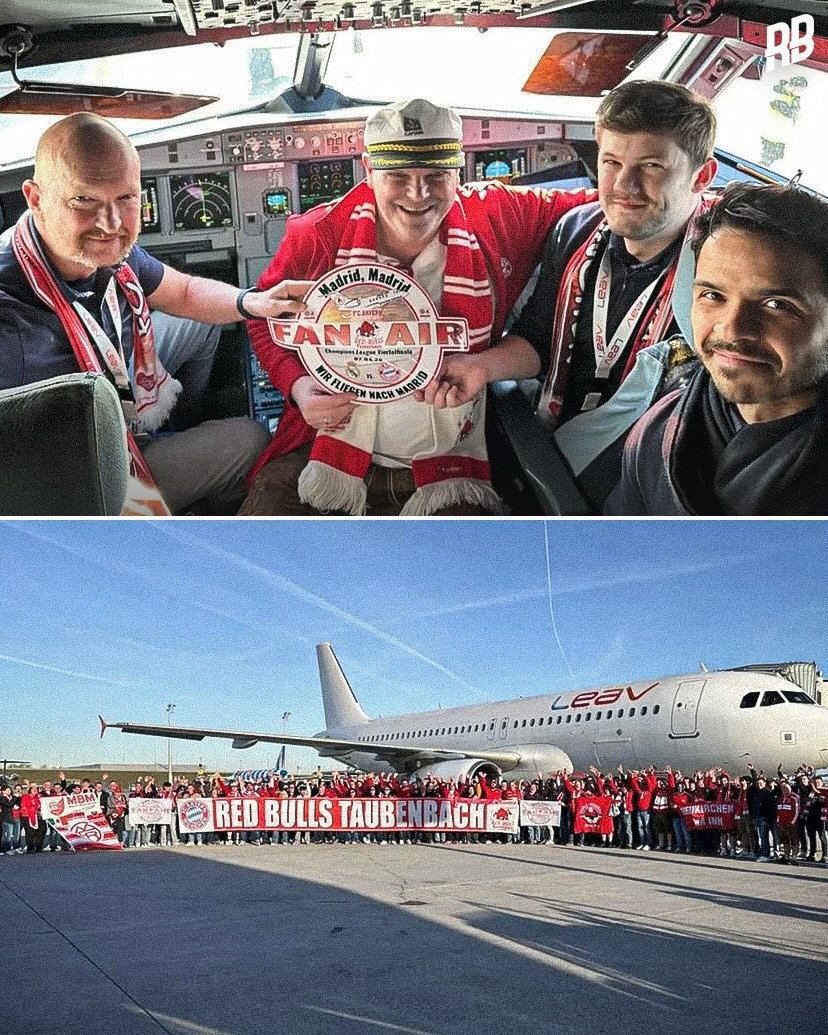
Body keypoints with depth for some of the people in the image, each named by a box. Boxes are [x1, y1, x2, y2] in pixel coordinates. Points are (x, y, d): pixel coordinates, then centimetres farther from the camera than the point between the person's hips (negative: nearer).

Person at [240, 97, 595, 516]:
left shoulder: (498, 218, -4)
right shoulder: (318, 235, -4)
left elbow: (585, 206, 10)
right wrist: (297, 385, -7)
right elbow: (266, 318, 10)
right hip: (326, 452, 0)